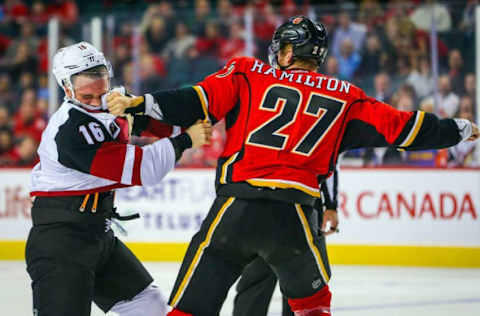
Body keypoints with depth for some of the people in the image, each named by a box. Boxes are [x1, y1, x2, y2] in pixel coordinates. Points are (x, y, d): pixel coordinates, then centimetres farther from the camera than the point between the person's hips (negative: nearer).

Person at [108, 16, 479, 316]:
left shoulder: (248, 74, 11)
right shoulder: (343, 98, 13)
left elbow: (198, 103, -3)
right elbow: (399, 127, 14)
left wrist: (141, 104, -2)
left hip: (234, 209, -1)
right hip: (293, 218, 1)